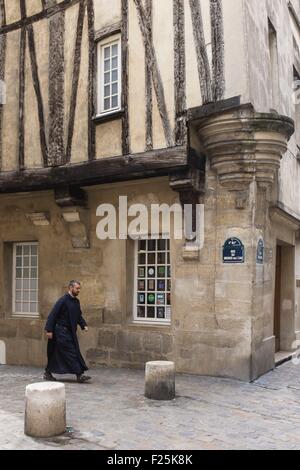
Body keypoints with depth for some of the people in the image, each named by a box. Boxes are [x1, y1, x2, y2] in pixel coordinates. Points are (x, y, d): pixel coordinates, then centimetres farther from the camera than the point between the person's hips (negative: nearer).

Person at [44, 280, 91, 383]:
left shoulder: (76, 301, 9)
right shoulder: (63, 300, -15)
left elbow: (79, 316, 19)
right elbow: (52, 314, -15)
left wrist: (83, 325, 2)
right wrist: (49, 330, -17)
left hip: (70, 332, 8)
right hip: (61, 332, -8)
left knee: (57, 354, 13)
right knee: (71, 353, -8)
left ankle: (48, 373, 25)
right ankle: (79, 375, -5)